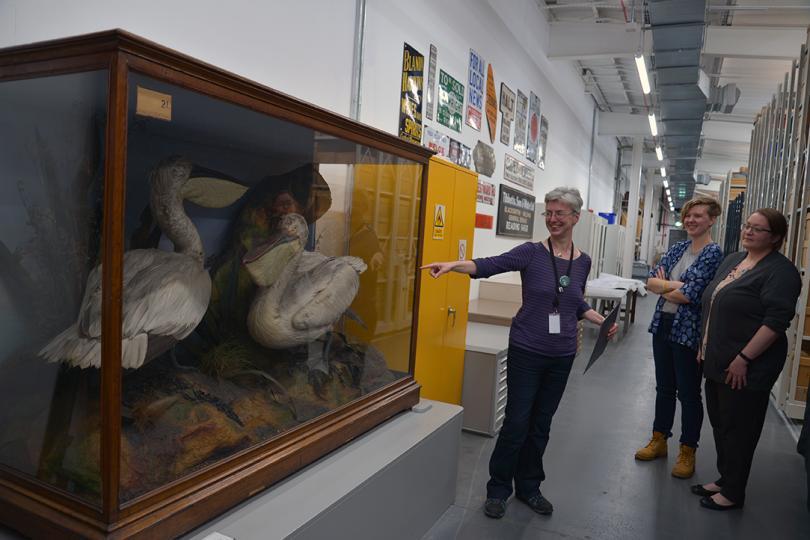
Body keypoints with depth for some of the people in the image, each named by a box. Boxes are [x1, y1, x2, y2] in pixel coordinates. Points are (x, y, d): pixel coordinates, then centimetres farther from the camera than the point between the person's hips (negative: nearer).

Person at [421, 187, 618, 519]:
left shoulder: (583, 261, 5)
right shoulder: (531, 253, -8)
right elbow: (491, 266, -24)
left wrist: (602, 321, 3)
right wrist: (454, 265, -40)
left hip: (562, 355, 4)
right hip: (526, 351, -4)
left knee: (541, 425, 14)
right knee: (517, 422, 1)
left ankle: (528, 487, 32)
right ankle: (498, 489, 21)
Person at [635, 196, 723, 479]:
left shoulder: (713, 253, -12)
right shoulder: (677, 248, 8)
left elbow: (689, 295, -21)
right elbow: (651, 280, 0)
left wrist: (662, 286, -6)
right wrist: (676, 285, -16)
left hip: (689, 331, -6)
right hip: (663, 325, 6)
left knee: (688, 393, 7)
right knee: (664, 388, 17)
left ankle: (688, 452, 22)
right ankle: (659, 440, 31)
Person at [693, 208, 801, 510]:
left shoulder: (779, 271, -12)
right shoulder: (732, 260, 13)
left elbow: (776, 321, -20)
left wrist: (743, 358, -22)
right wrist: (705, 347, 18)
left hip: (745, 369, -8)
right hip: (717, 362, 8)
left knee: (738, 430, 4)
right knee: (720, 424, 17)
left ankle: (733, 493, 19)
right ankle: (724, 479, 32)